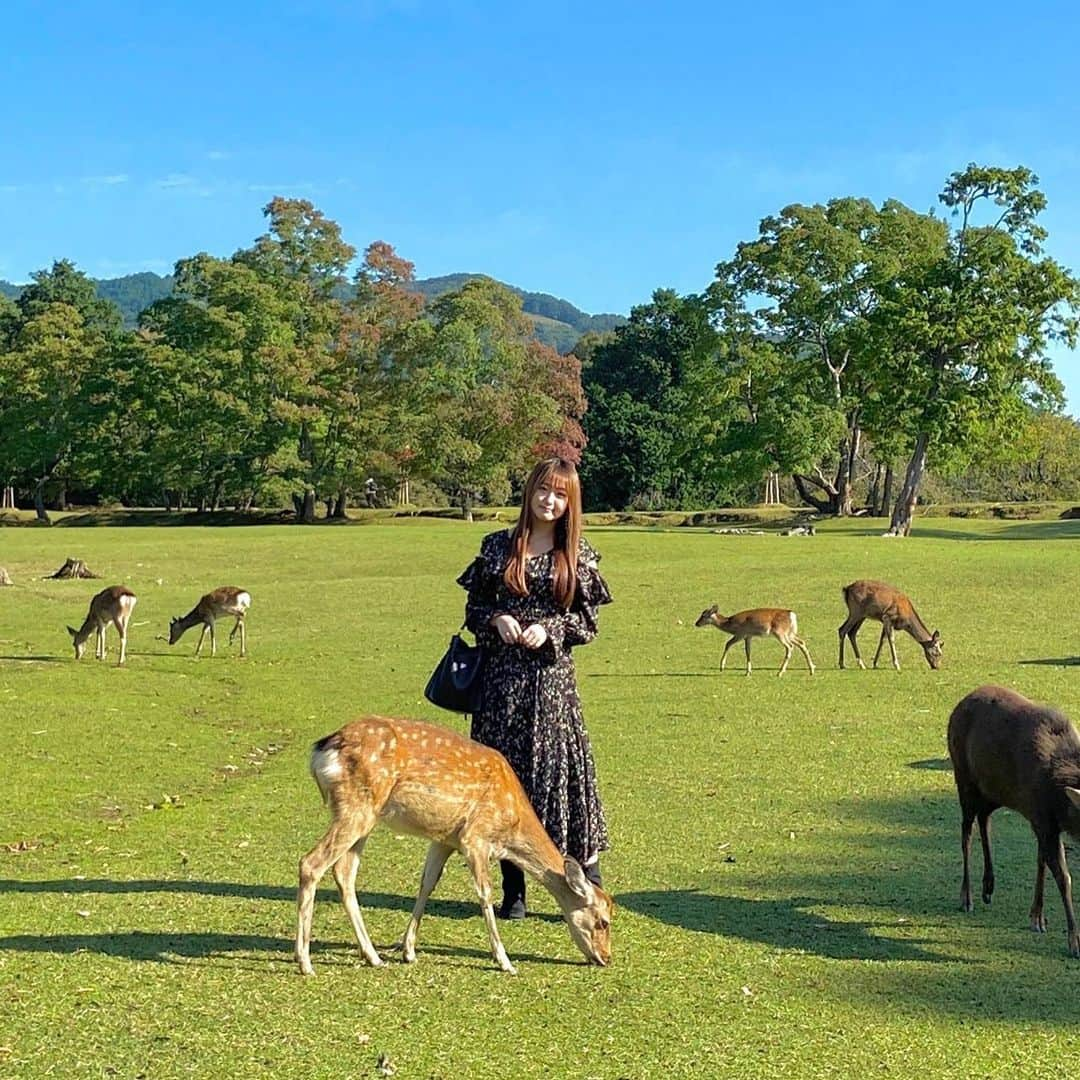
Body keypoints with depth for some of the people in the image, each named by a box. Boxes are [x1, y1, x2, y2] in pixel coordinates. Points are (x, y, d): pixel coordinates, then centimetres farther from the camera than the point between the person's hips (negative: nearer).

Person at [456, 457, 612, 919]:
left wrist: (550, 629, -11)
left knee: (563, 767, -6)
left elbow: (588, 622, 5)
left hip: (552, 676, -1)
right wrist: (496, 619, -9)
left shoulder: (578, 554, 5)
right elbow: (473, 608, 11)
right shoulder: (498, 546, 7)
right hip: (501, 677, 2)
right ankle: (513, 890, 14)